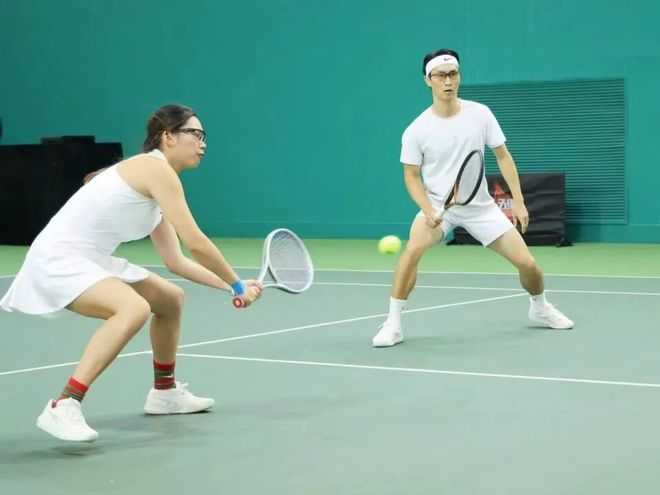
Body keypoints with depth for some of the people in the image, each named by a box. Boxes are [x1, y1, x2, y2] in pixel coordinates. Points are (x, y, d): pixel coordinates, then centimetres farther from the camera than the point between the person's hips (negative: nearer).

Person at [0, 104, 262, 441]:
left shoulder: (154, 186, 14)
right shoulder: (156, 169, -16)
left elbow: (176, 261, 16)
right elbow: (196, 243, -19)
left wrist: (229, 286, 8)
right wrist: (237, 285, -7)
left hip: (88, 260, 11)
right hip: (57, 259, -11)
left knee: (170, 299, 21)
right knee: (134, 308, -34)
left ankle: (165, 391, 41)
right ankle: (62, 408, -35)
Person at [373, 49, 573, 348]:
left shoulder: (480, 114, -8)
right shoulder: (416, 131, -13)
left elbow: (503, 156, 0)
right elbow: (412, 176, -5)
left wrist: (518, 201, -4)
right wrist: (427, 210, -22)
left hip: (480, 206, 2)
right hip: (438, 204, -2)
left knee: (527, 263, -1)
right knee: (413, 249, -32)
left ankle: (540, 309, 33)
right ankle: (393, 325, -22)